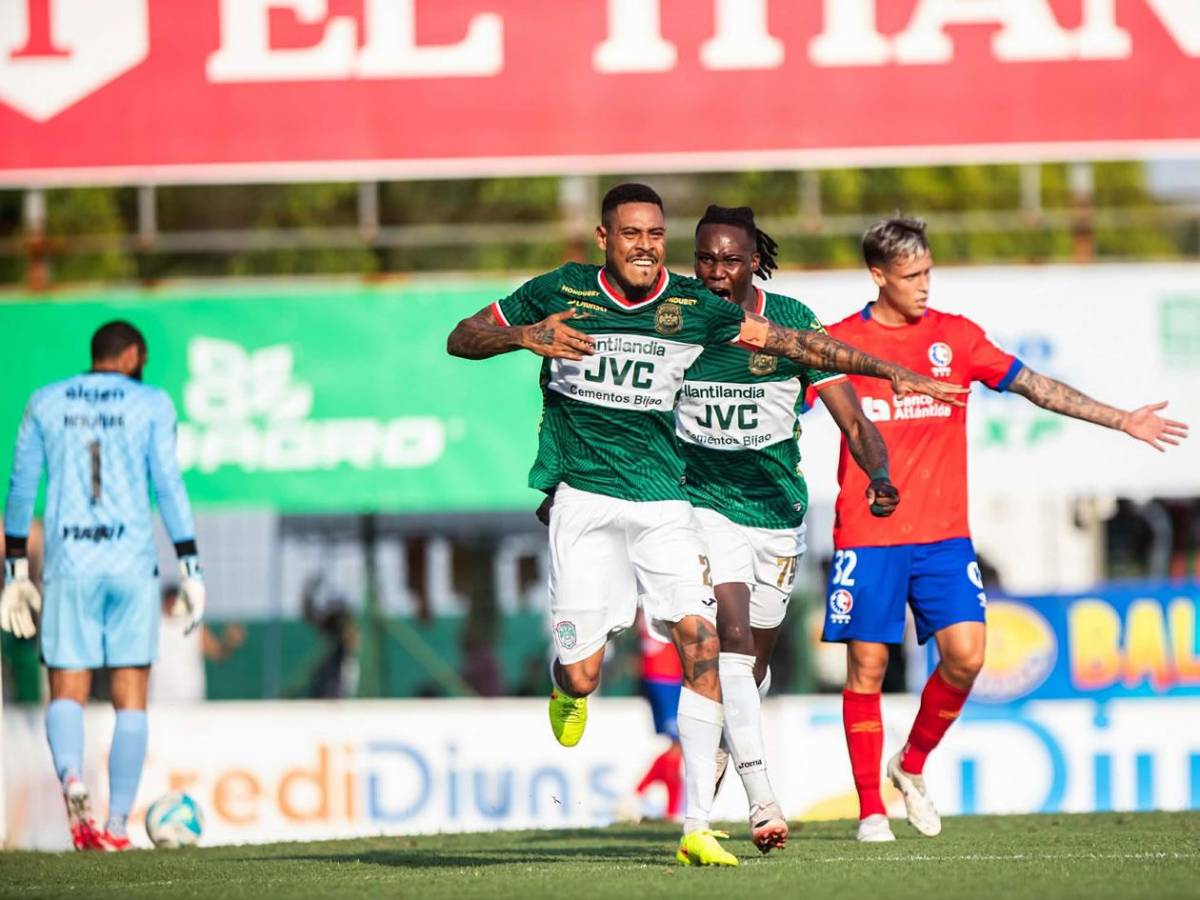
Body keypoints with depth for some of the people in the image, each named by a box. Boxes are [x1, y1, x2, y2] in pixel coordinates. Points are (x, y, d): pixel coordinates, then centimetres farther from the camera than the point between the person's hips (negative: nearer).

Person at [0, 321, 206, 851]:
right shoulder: (151, 405, 3)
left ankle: (71, 778, -28)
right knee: (130, 698, 7)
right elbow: (168, 486, -2)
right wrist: (191, 570, 0)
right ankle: (116, 825, 2)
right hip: (132, 566, -1)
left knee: (66, 693, 3)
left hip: (68, 568, 1)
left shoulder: (46, 404, 9)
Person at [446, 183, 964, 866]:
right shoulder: (560, 292, 0)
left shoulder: (695, 307, 2)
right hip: (584, 496, -1)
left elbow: (794, 342, 8)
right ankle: (569, 694, 34)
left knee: (700, 638, -15)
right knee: (581, 673, -9)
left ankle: (698, 828, -11)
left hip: (662, 496, 1)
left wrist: (890, 372, 6)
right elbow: (460, 340, 6)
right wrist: (524, 337, -15)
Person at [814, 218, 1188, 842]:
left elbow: (1034, 386, 7)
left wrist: (1121, 420, 5)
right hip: (867, 537, -2)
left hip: (943, 535, 2)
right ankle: (870, 809, 7)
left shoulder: (954, 336, 7)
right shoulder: (838, 343, 0)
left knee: (965, 655, -10)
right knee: (865, 667, -3)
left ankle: (912, 766, 14)